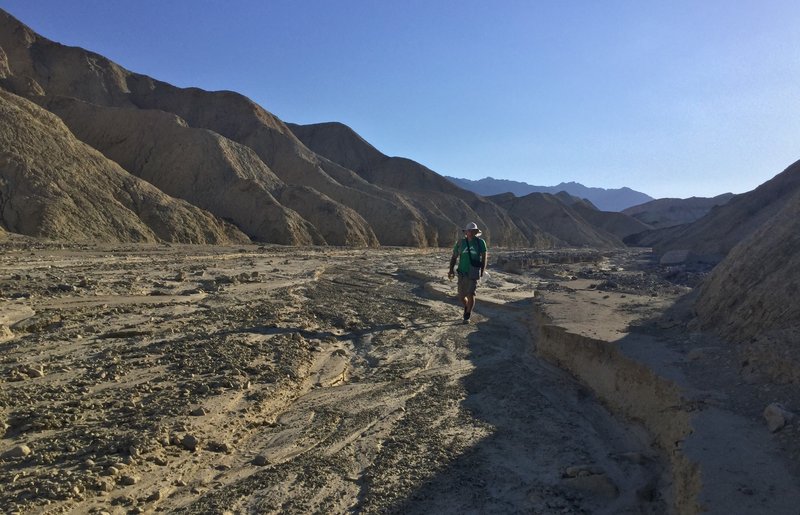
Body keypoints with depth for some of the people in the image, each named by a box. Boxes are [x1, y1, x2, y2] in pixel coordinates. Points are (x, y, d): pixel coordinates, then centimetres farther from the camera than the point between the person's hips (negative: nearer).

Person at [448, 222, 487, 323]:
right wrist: (451, 270, -10)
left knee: (471, 294, -16)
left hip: (474, 273, -2)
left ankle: (467, 316, 3)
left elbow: (484, 257, 5)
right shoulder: (460, 242, -1)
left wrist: (482, 272, 5)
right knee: (461, 297, 6)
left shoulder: (480, 242, -3)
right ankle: (467, 307, 42)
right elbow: (454, 257, 3)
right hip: (462, 273, 2)